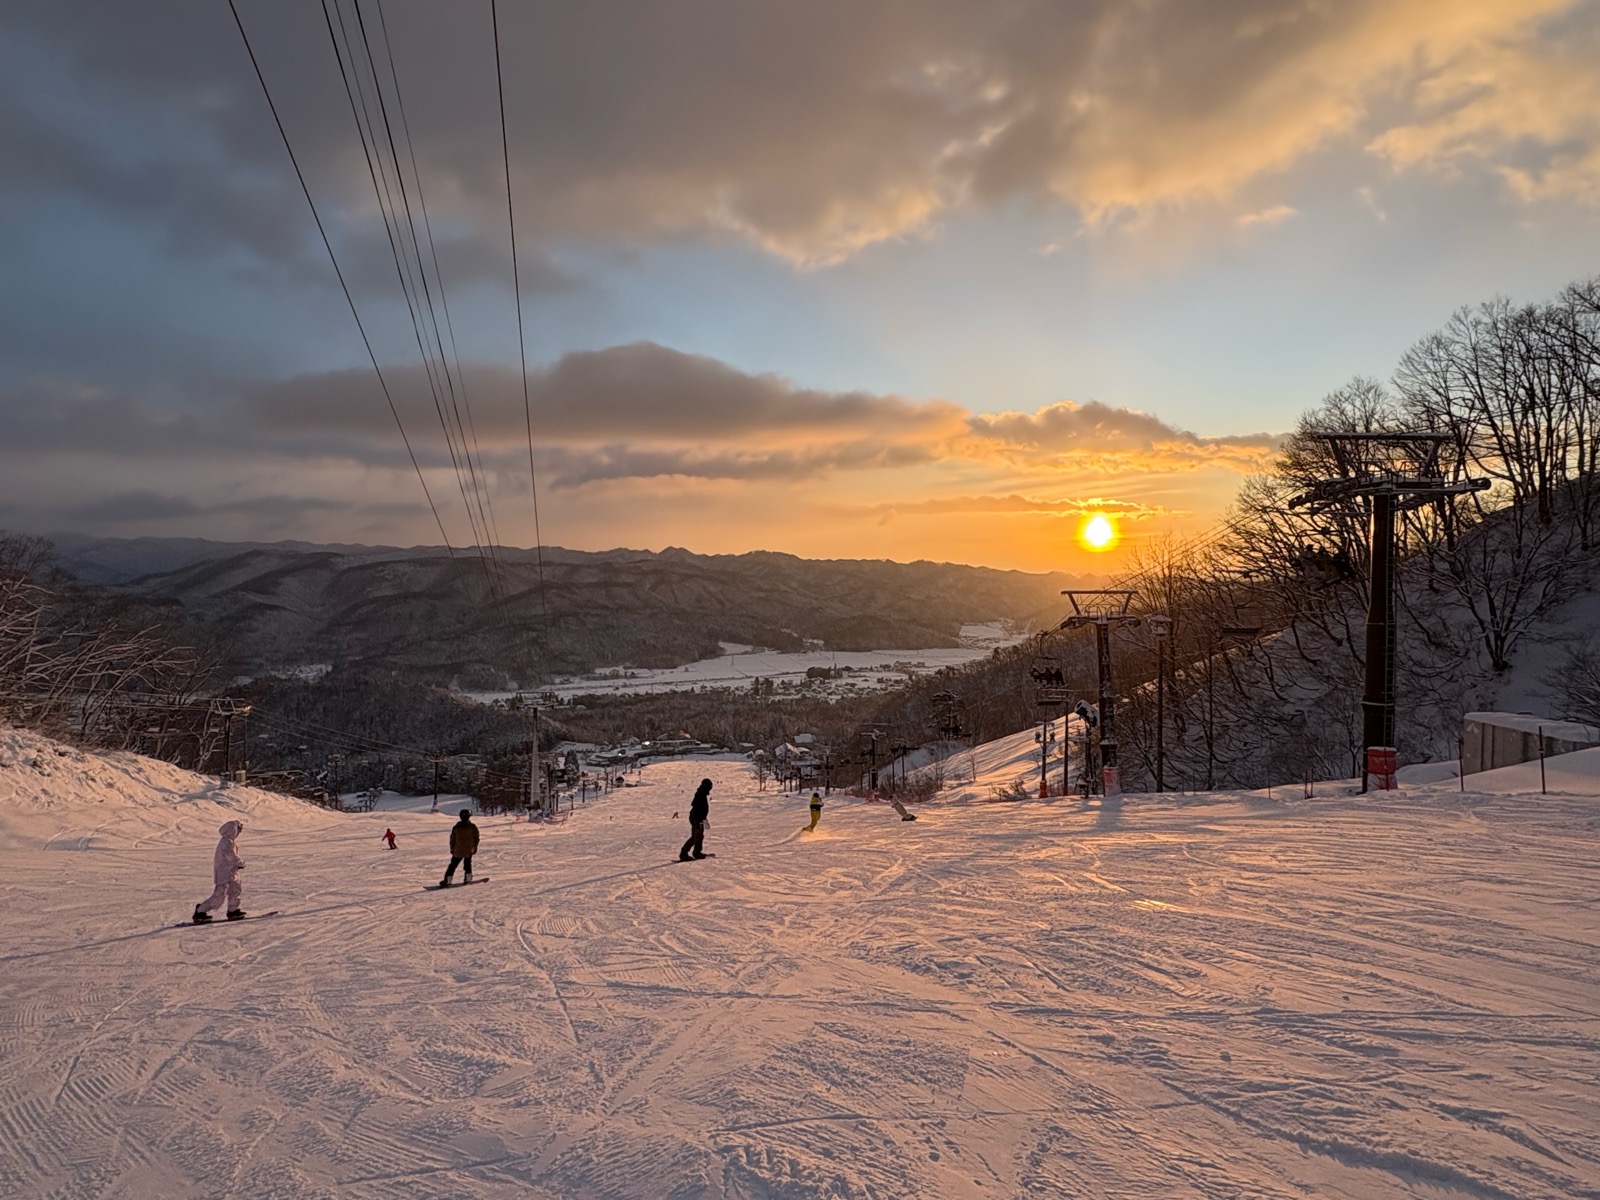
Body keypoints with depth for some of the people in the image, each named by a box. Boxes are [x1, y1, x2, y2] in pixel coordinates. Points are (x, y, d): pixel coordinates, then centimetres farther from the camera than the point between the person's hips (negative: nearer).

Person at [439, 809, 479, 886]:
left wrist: (452, 848, 13)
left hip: (458, 851, 0)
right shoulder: (472, 827, -10)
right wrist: (475, 847, 12)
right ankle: (468, 879, 20)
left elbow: (452, 839, 1)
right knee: (467, 864, 20)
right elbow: (476, 838, -2)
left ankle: (447, 880, 2)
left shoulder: (456, 827, -6)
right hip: (469, 851, 0)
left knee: (453, 865, 8)